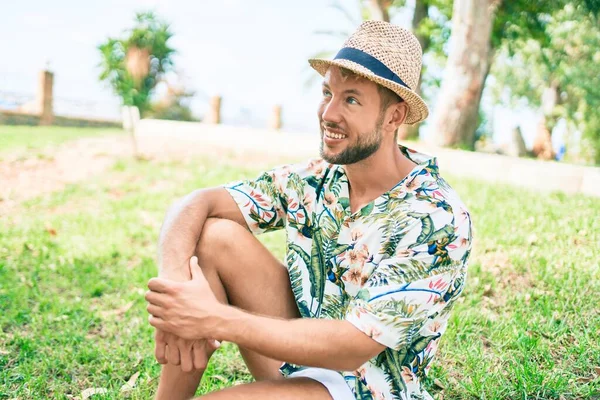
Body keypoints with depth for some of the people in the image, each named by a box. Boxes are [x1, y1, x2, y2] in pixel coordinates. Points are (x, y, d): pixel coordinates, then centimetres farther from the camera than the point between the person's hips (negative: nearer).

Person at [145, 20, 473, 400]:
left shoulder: (438, 220, -23)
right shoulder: (314, 180, -5)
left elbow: (353, 347, -27)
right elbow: (196, 204, -8)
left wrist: (215, 319, -31)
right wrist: (173, 281, -30)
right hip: (300, 352, 6)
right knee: (215, 236, -12)